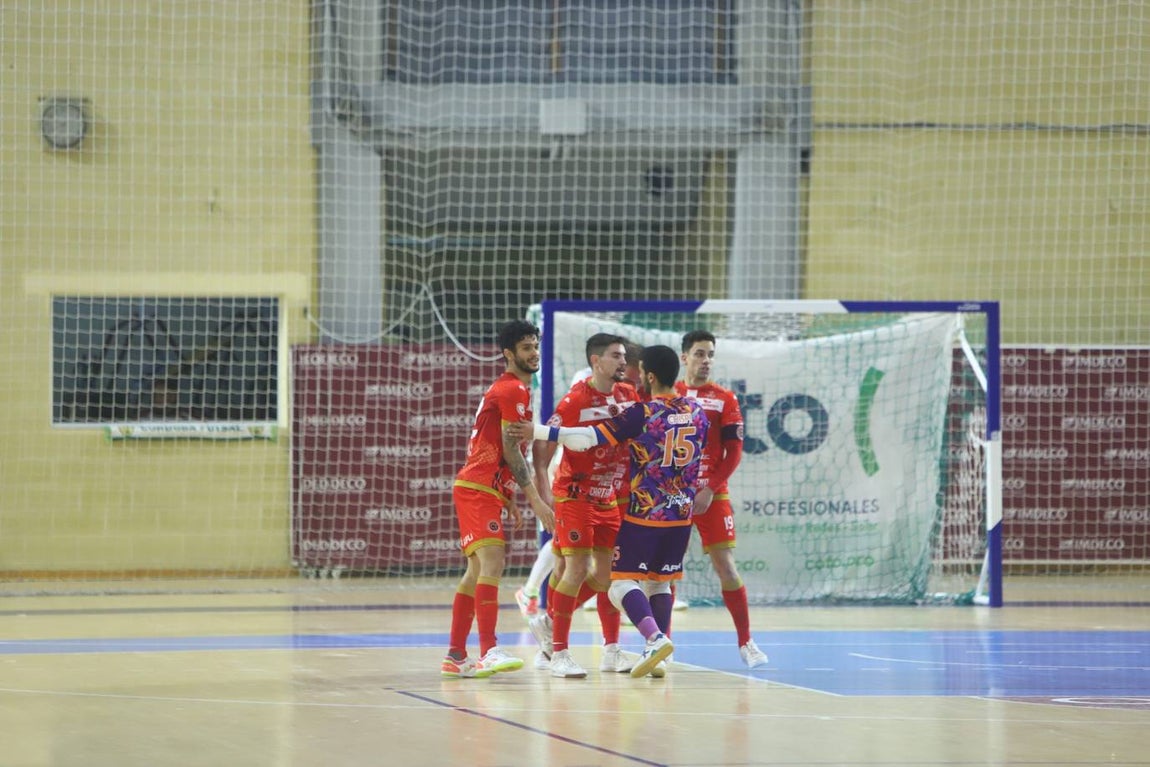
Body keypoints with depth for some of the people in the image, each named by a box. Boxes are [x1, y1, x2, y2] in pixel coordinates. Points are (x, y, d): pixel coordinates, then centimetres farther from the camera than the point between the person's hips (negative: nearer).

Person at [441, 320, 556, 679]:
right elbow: (511, 451, -16)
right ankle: (489, 652, -32)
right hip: (478, 488, -11)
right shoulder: (515, 390, -10)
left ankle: (456, 656, 14)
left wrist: (509, 500, 24)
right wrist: (535, 500, -17)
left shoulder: (504, 388, 21)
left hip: (485, 488, 11)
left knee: (477, 570, 12)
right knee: (491, 562, -21)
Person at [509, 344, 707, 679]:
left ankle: (655, 638, -24)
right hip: (681, 513, 6)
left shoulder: (642, 414, -13)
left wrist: (538, 432, -13)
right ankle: (657, 657, 9)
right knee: (660, 582, 15)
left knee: (623, 582, -3)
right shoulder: (697, 413, 4)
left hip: (644, 513, -6)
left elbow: (588, 437, -17)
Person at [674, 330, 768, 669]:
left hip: (711, 496, -1)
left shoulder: (725, 399, 3)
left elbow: (734, 451, -1)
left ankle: (746, 642, 2)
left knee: (726, 567, -5)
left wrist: (710, 489, -11)